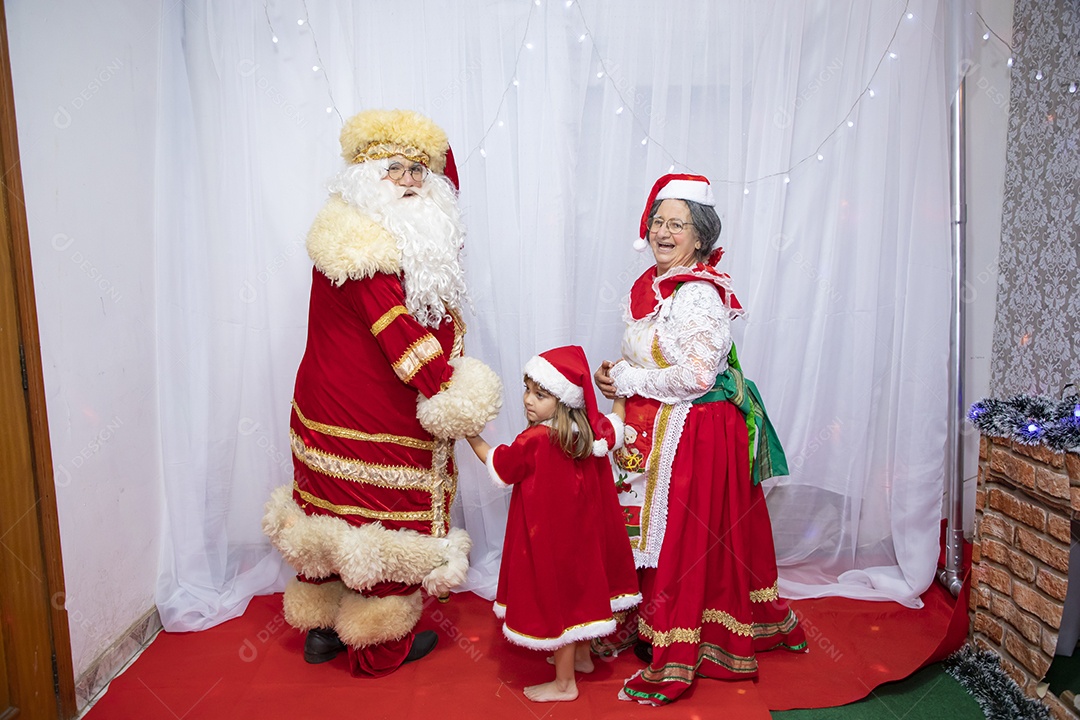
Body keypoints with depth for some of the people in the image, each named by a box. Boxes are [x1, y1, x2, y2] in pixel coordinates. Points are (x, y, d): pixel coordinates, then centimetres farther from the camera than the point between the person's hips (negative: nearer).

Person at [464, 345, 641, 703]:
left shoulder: (534, 440, -26)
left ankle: (564, 683, 23)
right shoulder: (591, 428, -7)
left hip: (551, 538, -8)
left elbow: (498, 466, -10)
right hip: (582, 529, 8)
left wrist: (472, 437, 3)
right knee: (576, 591, 24)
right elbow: (615, 430, 16)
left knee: (557, 598, 7)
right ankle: (581, 656, 45)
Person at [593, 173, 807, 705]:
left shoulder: (701, 293, -17)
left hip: (694, 433, -8)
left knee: (681, 543, 0)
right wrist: (620, 374, 1)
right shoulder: (649, 285, 10)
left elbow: (696, 375, -23)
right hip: (652, 431, 8)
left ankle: (672, 663, 13)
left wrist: (627, 381, -14)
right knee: (652, 536, 15)